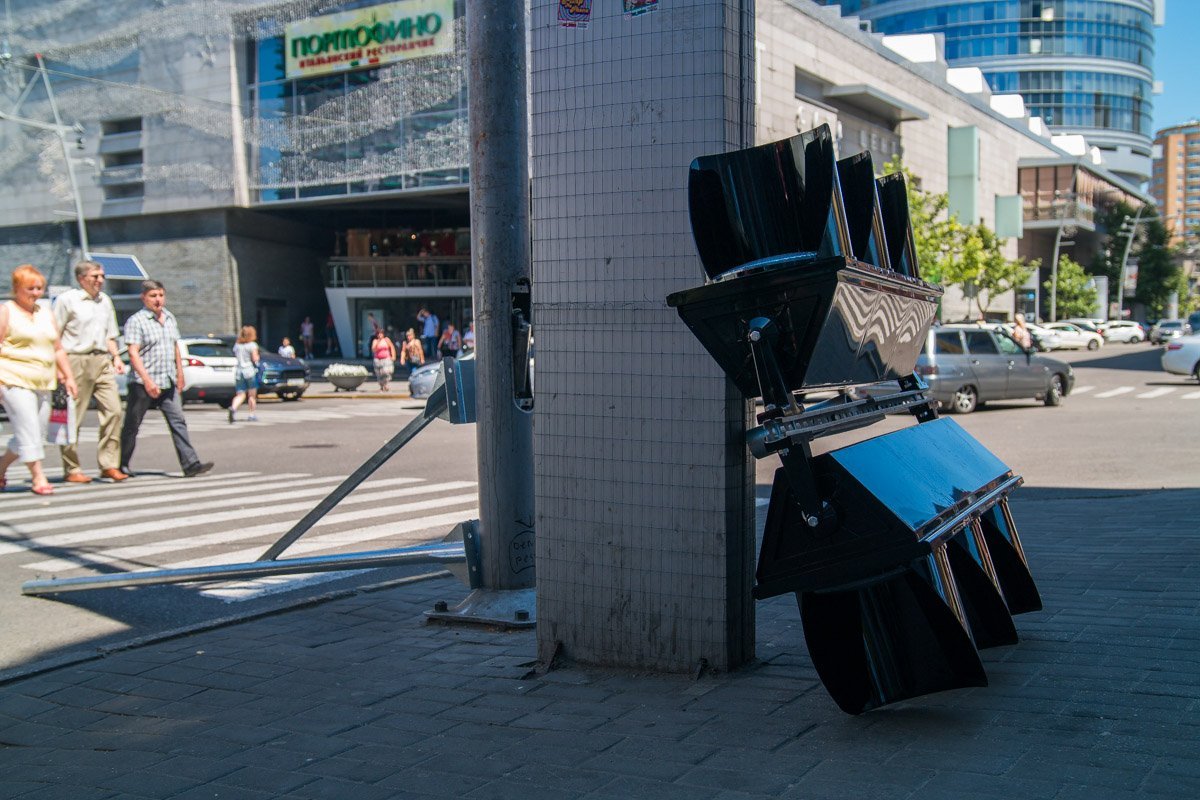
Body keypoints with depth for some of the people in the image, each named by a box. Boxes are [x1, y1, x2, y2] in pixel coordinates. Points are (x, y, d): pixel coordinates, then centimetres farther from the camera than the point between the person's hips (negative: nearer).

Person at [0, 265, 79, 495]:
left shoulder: (46, 314, 19)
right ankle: (37, 477, -9)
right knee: (29, 429, -12)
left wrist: (68, 377, 15)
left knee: (37, 433, 7)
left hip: (43, 383, 7)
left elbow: (58, 349, 23)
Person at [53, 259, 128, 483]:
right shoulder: (66, 300, -1)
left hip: (102, 361, 6)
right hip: (76, 362, -6)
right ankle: (71, 469, 7)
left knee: (113, 410, -6)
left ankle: (109, 464, -1)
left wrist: (116, 356, 11)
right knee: (72, 418, -1)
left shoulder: (105, 300, 18)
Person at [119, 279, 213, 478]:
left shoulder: (170, 318, 14)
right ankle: (121, 465, 19)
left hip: (168, 383, 5)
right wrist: (147, 380, -24)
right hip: (142, 384, -5)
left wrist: (180, 373, 22)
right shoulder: (136, 321, -8)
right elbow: (133, 353, -15)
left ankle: (190, 464, -11)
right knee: (132, 425, 6)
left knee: (178, 422, -5)